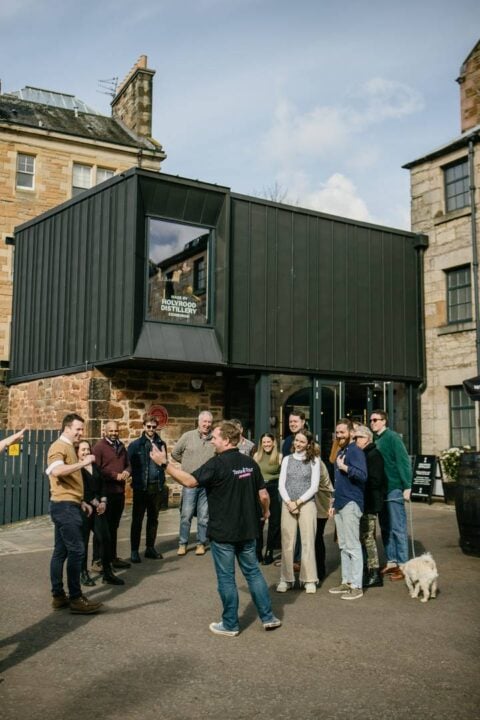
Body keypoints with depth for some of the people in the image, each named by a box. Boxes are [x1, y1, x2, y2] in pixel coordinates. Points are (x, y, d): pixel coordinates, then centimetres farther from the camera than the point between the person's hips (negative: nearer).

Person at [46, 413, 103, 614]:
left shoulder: (69, 447, 21)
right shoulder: (58, 447, -11)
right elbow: (56, 471, -32)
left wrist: (80, 501, 23)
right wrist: (82, 463, -27)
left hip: (68, 505, 10)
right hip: (64, 506, -10)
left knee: (61, 551, 10)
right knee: (76, 550, -10)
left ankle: (58, 596, 15)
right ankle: (76, 599, -6)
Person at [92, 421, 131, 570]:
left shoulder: (121, 446, 14)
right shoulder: (99, 447, -8)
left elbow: (128, 464, 20)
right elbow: (96, 470, -15)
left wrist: (126, 472, -2)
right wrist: (115, 476, -17)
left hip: (120, 491, 7)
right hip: (105, 492, -7)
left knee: (114, 526, 15)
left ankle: (112, 557, 25)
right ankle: (97, 560, 6)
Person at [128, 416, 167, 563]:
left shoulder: (161, 444, 8)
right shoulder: (135, 445, -2)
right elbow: (129, 464, -5)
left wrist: (162, 481, 2)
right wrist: (135, 480, -13)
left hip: (157, 487, 4)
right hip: (141, 487, -3)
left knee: (153, 519, 11)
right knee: (137, 519, 4)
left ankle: (150, 548, 21)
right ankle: (134, 551, 11)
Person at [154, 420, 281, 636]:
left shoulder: (217, 463, -18)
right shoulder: (250, 462, 1)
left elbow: (190, 481, -25)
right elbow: (263, 495, 5)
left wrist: (165, 463, -19)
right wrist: (265, 511, 24)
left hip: (223, 532, -6)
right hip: (247, 530, 6)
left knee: (226, 577, 6)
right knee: (253, 571, 17)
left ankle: (230, 624, 16)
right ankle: (268, 617, 21)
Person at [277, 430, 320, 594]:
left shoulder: (314, 460, 3)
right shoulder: (287, 459, 10)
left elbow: (314, 486, -3)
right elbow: (281, 484, 5)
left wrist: (298, 502, -9)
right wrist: (289, 502, -8)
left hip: (307, 504, -2)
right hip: (288, 504, 2)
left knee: (307, 542, -3)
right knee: (287, 542, 1)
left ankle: (309, 580, 5)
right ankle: (286, 579, 9)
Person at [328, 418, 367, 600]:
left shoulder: (355, 452, -10)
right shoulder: (341, 452, 18)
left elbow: (362, 475, -23)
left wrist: (344, 467, -24)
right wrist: (334, 504, 24)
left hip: (351, 504, -9)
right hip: (340, 505, 9)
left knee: (352, 546, -6)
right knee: (343, 546, 13)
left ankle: (356, 586, -1)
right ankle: (346, 581, 21)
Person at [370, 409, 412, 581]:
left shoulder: (392, 437, -9)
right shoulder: (374, 440, 10)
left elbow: (404, 461, -13)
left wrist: (407, 487, -18)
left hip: (394, 489, -7)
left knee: (398, 528, -1)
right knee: (385, 528, 11)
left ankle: (402, 565, 5)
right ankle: (391, 562, 20)